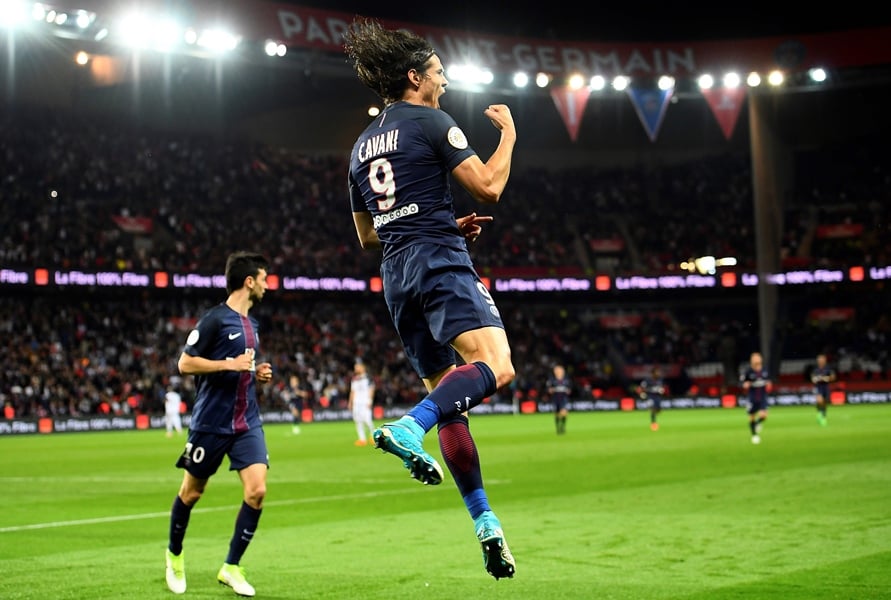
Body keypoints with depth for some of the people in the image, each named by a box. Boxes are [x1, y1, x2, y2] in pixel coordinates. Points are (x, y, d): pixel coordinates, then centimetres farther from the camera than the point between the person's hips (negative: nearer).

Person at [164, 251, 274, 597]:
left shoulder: (251, 324, 14)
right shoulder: (214, 319, -11)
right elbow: (185, 364, -13)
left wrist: (257, 374, 7)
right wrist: (230, 364, -19)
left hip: (247, 423, 6)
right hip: (211, 423, -6)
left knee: (257, 491, -9)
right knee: (192, 492, 9)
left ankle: (231, 567, 3)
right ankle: (175, 554, 34)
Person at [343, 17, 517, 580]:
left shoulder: (362, 144, 21)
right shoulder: (431, 121, -1)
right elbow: (488, 187, -8)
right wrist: (508, 134, 10)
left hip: (396, 275, 8)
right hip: (439, 261, -8)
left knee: (450, 395, 9)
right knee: (495, 366, -21)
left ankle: (485, 521, 6)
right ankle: (409, 427, -41)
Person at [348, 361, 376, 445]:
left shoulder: (367, 378, -1)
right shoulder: (354, 379, 16)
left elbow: (371, 389, -4)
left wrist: (369, 401, -12)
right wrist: (350, 402, 15)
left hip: (365, 402, -6)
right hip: (356, 403, 6)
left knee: (367, 419, -15)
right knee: (358, 420, 1)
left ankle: (373, 435, 6)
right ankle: (362, 439, 5)